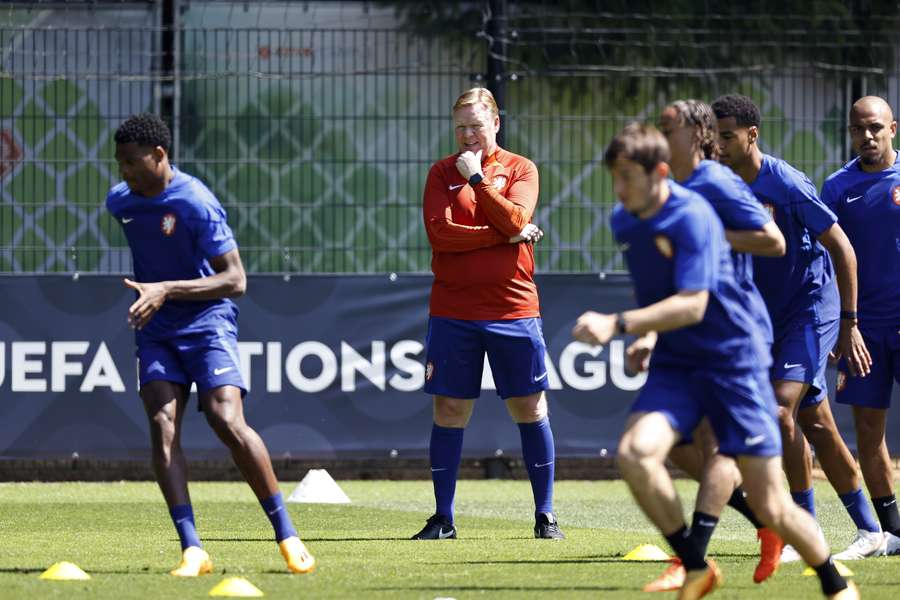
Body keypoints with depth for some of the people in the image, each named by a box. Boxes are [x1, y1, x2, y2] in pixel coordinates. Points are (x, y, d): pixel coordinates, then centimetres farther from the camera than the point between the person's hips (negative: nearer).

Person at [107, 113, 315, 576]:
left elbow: (234, 280, -18)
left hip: (207, 324, -6)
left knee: (227, 420, -19)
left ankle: (286, 534, -7)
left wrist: (167, 290, -26)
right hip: (156, 333, 6)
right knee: (162, 426, -14)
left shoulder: (196, 203, -16)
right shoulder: (119, 202, 6)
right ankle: (192, 550, -17)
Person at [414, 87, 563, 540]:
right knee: (449, 410, 1)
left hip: (513, 307, -1)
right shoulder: (442, 173, 7)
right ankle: (443, 517, 8)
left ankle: (545, 515, 10)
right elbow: (439, 230, -8)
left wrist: (476, 177, -11)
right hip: (452, 311, 1)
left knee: (530, 409, 1)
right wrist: (506, 235, -10)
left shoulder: (520, 169, 5)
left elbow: (515, 219, -12)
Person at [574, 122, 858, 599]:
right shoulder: (623, 221, 3)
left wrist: (617, 325, -36)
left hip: (732, 359, -6)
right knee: (634, 452, -24)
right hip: (673, 365, 6)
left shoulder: (692, 217, -20)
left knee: (769, 507, -5)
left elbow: (692, 305, -29)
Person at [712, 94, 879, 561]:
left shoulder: (785, 184, -18)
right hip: (772, 318, 8)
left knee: (781, 410, -20)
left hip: (813, 309, -8)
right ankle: (869, 532, 18)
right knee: (816, 425, 9)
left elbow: (842, 250, -15)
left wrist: (849, 325, -15)